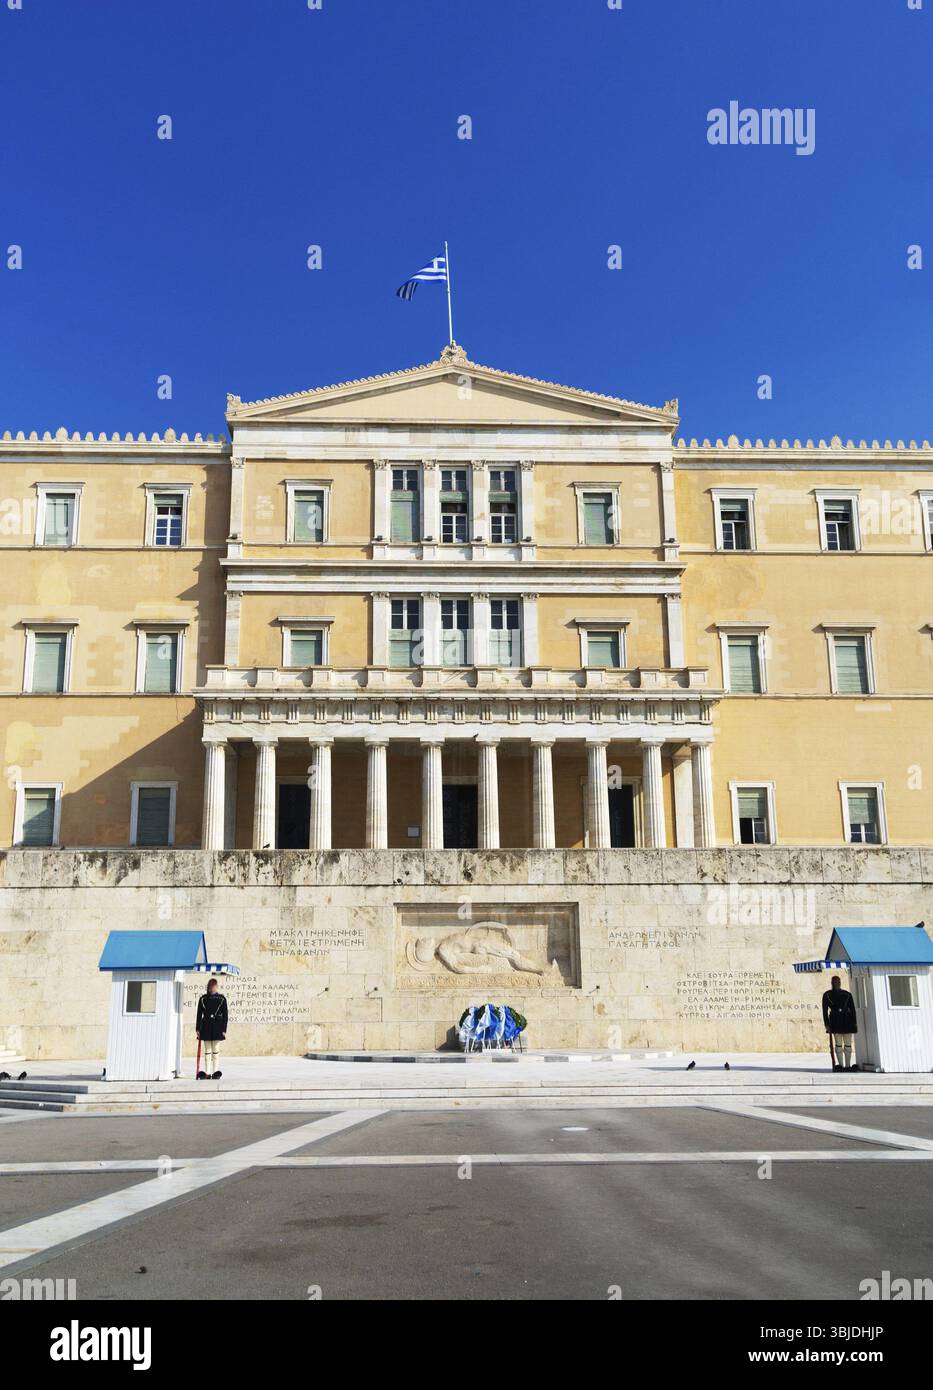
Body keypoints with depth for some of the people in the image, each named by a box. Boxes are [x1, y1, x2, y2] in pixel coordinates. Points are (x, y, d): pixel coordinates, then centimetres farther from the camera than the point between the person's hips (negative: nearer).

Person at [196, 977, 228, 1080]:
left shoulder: (222, 999, 0)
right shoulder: (203, 999, 5)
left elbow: (225, 1015, -1)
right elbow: (199, 1014, 7)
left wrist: (224, 1029, -6)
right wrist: (198, 1029, 3)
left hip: (217, 1027, -2)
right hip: (206, 1027, 2)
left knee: (216, 1051, 2)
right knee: (207, 1051, 6)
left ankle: (216, 1072, 6)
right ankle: (207, 1073, 9)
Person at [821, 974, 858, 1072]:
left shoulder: (847, 994, 12)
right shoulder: (827, 995, 6)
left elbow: (852, 1009, 13)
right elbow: (825, 1011, 3)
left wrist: (854, 1023, 5)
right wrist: (826, 1024, -5)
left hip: (847, 1020, 3)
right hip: (835, 1020, -3)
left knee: (848, 1045, 2)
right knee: (838, 1044, -7)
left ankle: (848, 1065, 7)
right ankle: (840, 1065, -5)